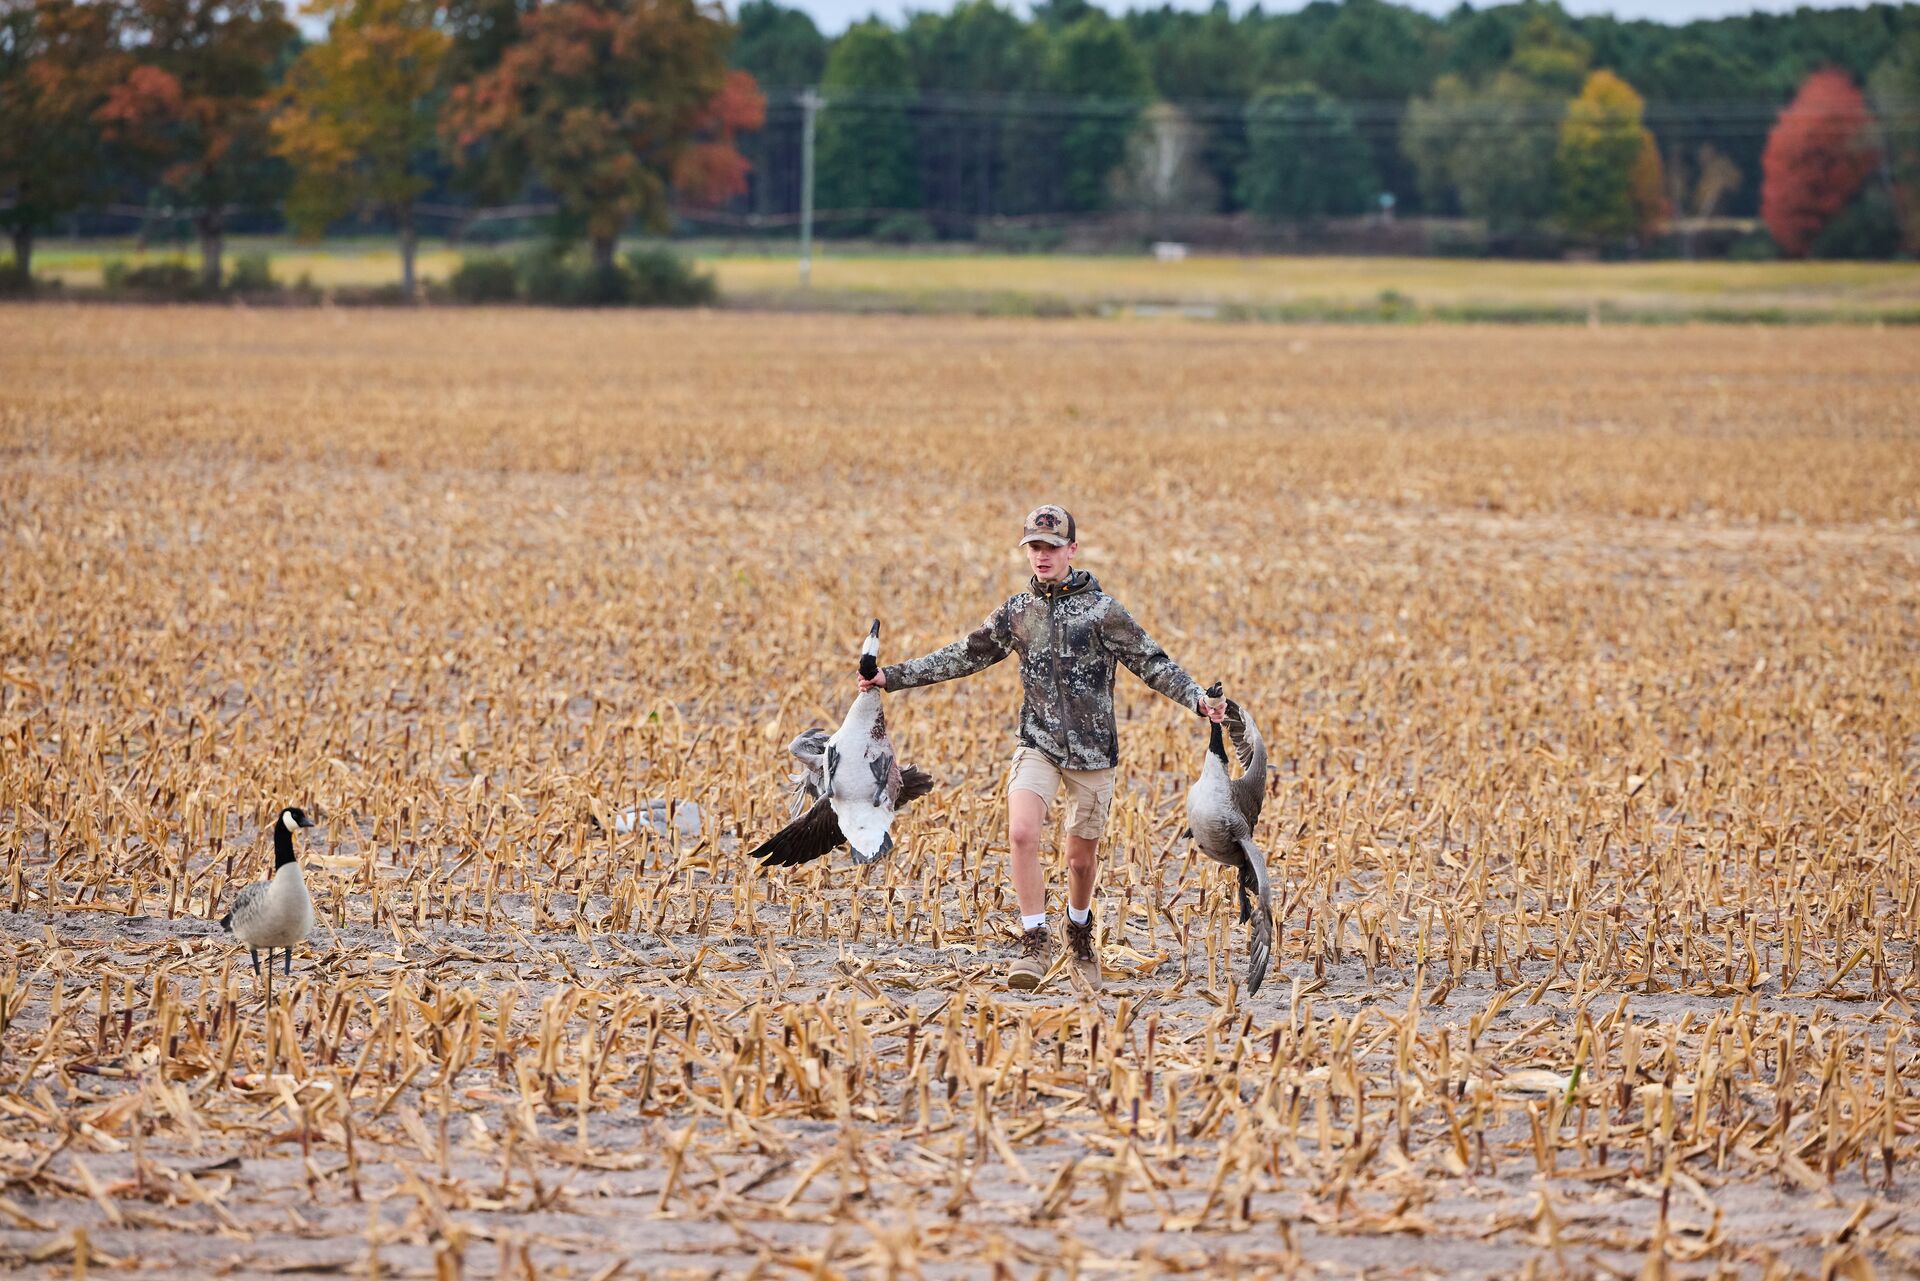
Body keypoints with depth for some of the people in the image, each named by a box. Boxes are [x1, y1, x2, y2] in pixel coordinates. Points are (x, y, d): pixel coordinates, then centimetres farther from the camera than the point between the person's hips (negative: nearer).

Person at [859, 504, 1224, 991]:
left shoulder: (1100, 608, -5)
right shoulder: (1017, 612, 5)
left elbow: (1151, 662, -7)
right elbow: (963, 656, 13)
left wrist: (1198, 699, -22)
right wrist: (892, 677, 10)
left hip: (1092, 749, -2)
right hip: (1038, 744, 2)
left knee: (1082, 857, 8)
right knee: (1022, 833, -22)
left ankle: (1080, 930, 38)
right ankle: (1035, 942, -13)